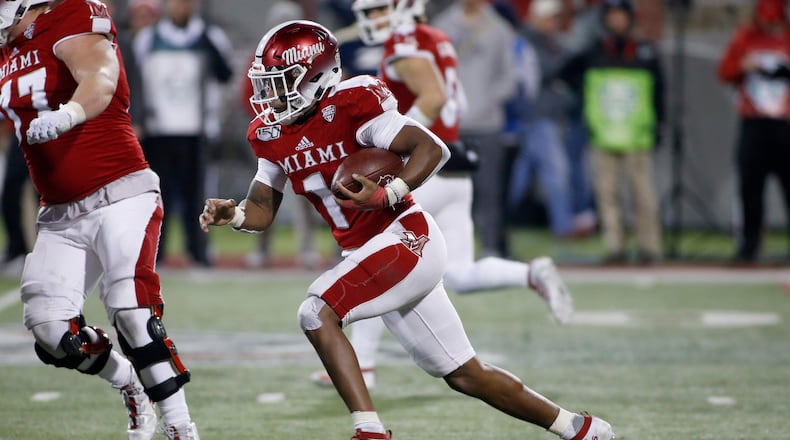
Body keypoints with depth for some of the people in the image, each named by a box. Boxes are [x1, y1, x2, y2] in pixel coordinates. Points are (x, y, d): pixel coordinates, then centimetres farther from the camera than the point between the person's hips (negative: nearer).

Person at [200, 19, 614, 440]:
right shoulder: (271, 133, 7)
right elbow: (261, 211, 13)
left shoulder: (349, 105, -17)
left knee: (316, 313, -22)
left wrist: (386, 195, -32)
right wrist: (230, 214, -9)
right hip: (367, 255, 8)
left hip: (406, 239, -8)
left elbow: (432, 148, -19)